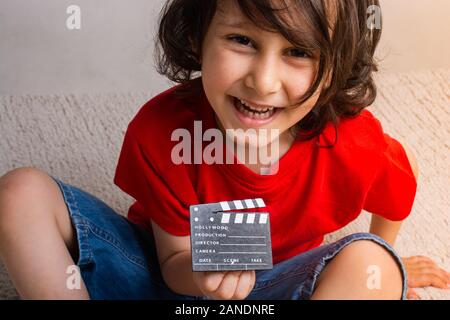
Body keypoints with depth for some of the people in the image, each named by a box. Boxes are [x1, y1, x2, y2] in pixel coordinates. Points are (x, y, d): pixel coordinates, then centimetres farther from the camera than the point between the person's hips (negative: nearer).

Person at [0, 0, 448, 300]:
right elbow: (175, 262, -14)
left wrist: (382, 267, 15)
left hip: (270, 286, 0)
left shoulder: (357, 149, -26)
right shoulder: (159, 131, -25)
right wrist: (202, 273, -38)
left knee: (369, 260, -31)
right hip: (178, 273, 1)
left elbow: (396, 192, 0)